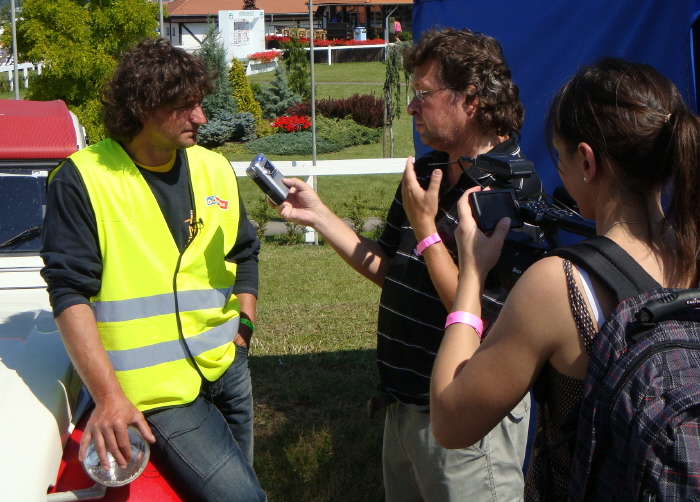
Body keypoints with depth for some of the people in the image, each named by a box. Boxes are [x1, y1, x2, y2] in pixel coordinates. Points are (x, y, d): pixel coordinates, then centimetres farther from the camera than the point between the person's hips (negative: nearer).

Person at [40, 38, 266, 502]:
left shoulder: (214, 169, 8)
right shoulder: (82, 181, -10)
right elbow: (69, 294, -12)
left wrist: (243, 332, 11)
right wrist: (108, 397, -18)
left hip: (229, 371, 6)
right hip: (158, 387, -6)